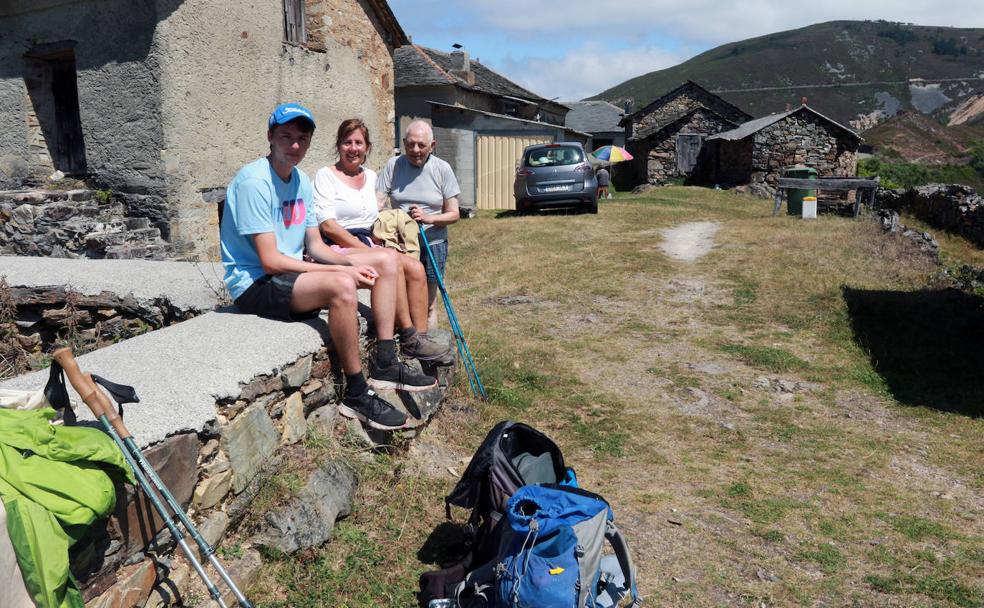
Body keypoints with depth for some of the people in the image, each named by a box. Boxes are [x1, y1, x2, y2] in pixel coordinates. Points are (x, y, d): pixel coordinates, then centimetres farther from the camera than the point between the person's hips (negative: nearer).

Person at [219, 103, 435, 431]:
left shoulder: (302, 181, 9)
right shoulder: (254, 181, -18)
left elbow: (315, 247, 10)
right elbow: (270, 261, -23)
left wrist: (353, 265, -11)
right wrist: (341, 270, -22)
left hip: (292, 273, 9)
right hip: (255, 284, -9)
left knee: (386, 263, 4)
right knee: (341, 286, -36)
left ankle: (385, 365, 1)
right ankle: (356, 395, -22)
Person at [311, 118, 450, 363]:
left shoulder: (371, 176, 20)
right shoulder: (326, 175, 0)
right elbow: (327, 225, -11)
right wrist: (368, 250, -17)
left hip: (368, 246, 6)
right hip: (339, 251, -6)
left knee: (415, 267, -19)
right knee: (391, 259, -31)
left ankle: (420, 338, -18)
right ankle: (408, 338, -25)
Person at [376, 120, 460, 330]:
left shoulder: (442, 169, -2)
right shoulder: (394, 165, 0)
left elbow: (454, 214, -3)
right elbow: (377, 203, -8)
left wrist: (428, 218, -23)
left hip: (432, 244, 0)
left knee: (427, 305, 8)